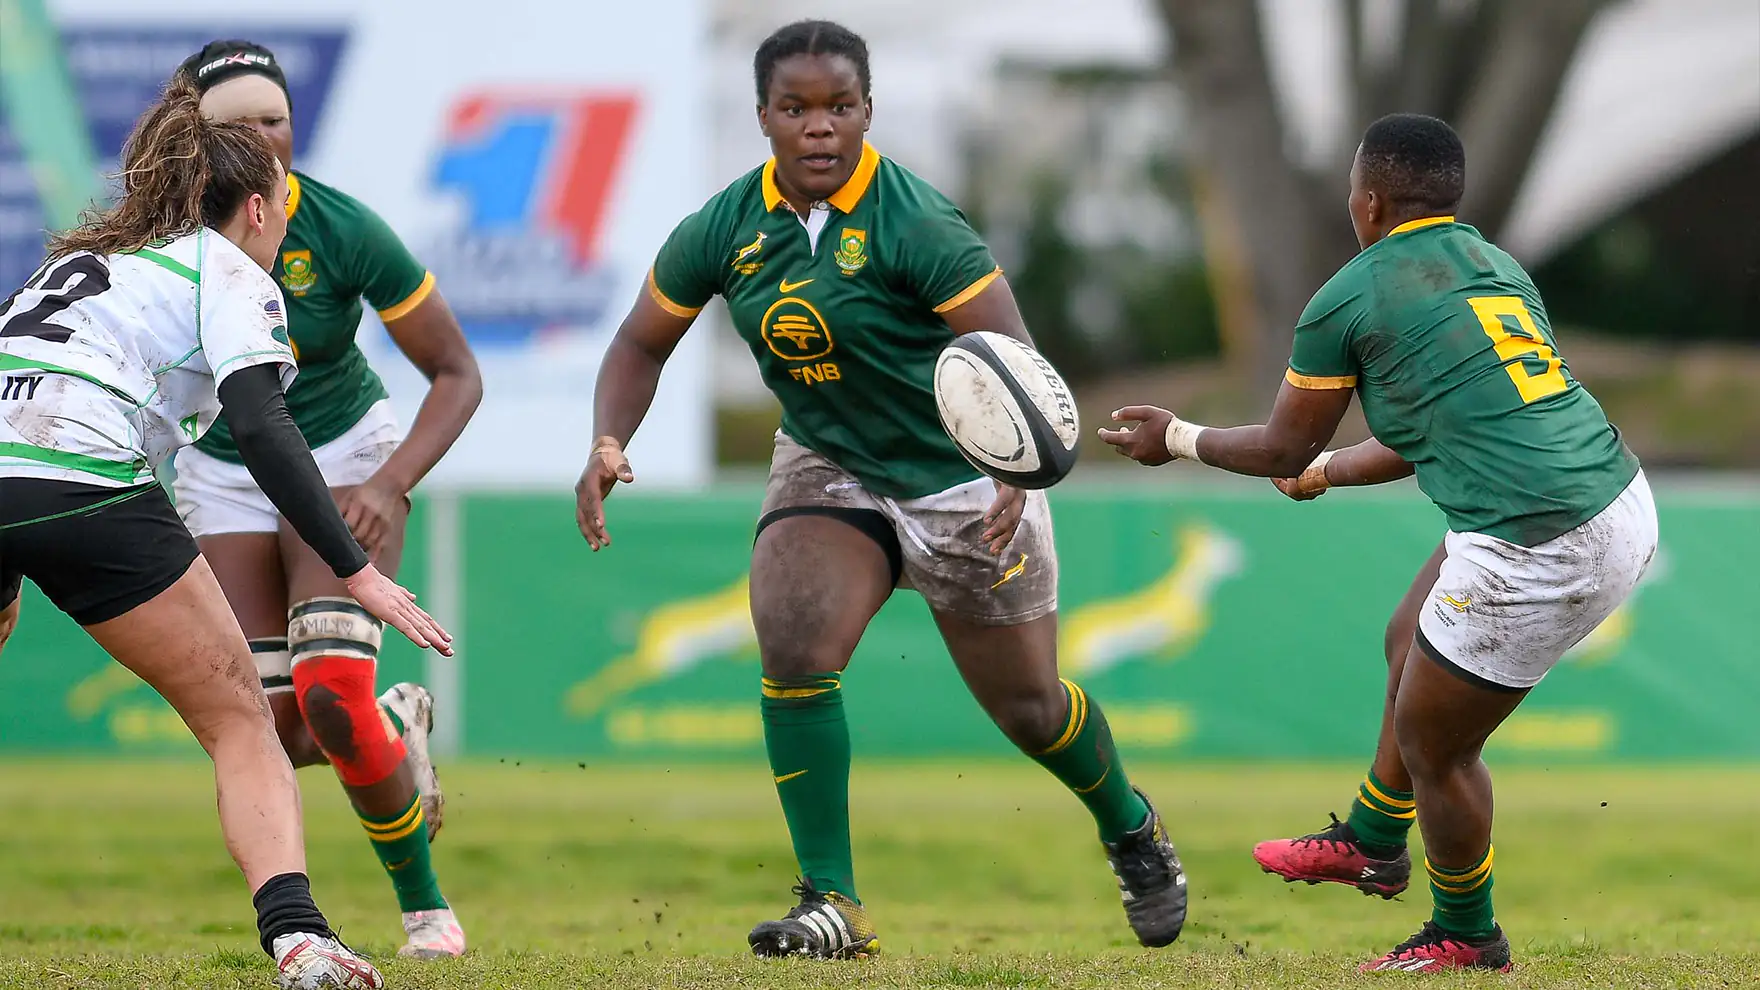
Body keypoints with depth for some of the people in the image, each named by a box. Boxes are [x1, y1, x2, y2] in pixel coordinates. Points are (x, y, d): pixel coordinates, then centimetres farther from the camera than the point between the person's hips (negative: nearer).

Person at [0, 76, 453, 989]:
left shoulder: (81, 255, 31)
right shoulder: (231, 274, 11)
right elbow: (259, 426, -5)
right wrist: (355, 572, -5)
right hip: (83, 491, -6)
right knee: (240, 723, 4)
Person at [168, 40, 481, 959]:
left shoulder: (343, 230, -22)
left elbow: (457, 373, -13)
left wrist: (390, 483, -26)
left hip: (345, 453, -3)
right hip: (221, 471, 3)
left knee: (331, 695, -22)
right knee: (268, 731, -8)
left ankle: (423, 905, 0)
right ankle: (398, 727, 28)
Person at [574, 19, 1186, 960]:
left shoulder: (915, 226, -25)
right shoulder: (725, 230, -10)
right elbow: (642, 343, 3)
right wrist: (608, 443, -16)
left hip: (962, 483, -3)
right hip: (827, 465, 3)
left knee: (1028, 707, 8)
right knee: (794, 648, -24)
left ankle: (1131, 829, 41)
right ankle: (832, 903, -15)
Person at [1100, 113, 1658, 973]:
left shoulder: (1348, 300, -4)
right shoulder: (1499, 269, 18)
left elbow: (1280, 451, 8)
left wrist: (1178, 438, 27)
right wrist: (1328, 471, 47)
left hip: (1536, 549, -8)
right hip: (1624, 506, 8)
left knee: (1432, 744, 12)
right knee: (1413, 642, 29)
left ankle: (1465, 938, 31)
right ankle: (1372, 841, 48)